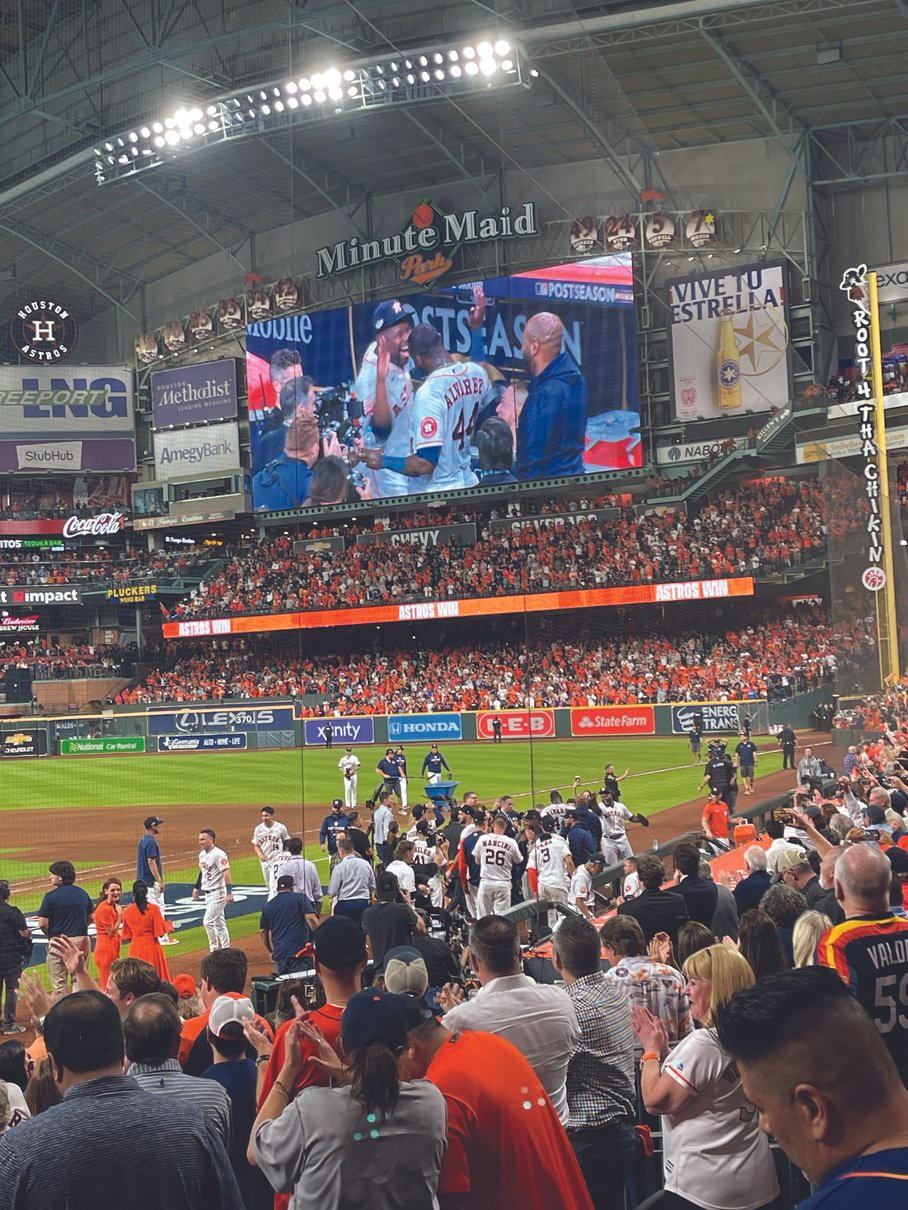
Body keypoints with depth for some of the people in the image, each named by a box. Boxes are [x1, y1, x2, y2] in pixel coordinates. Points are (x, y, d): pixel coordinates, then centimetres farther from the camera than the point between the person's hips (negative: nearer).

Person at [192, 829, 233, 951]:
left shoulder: (218, 854, -18)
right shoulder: (202, 854, 10)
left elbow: (226, 872, -25)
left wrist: (229, 892, -31)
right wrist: (196, 887, 23)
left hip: (218, 893, -9)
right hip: (208, 894, 9)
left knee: (208, 922, -11)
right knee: (219, 923, 13)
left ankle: (215, 949, -1)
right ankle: (225, 950, 20)